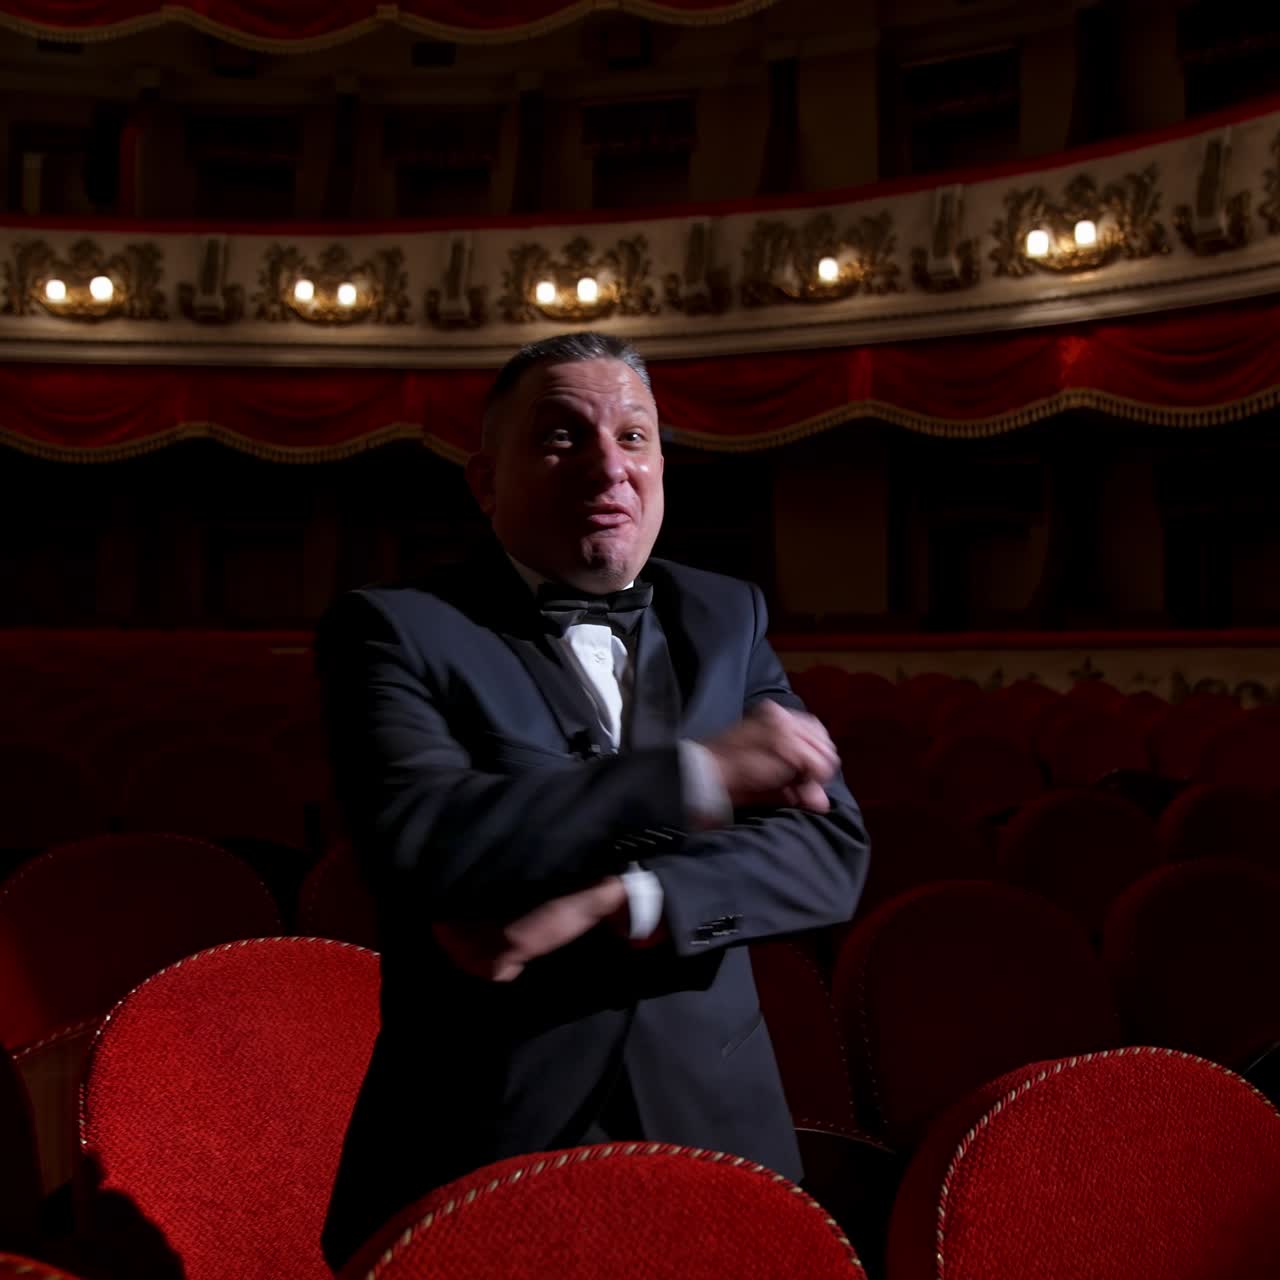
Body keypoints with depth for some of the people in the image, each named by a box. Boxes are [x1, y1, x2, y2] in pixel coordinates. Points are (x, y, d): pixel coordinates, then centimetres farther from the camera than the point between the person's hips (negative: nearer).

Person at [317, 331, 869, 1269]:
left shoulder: (727, 619, 5)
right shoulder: (395, 629, -6)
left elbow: (830, 852, -5)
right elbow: (420, 837, -23)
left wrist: (609, 901, -18)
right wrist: (696, 774, -21)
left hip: (707, 1125, 3)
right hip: (479, 1154, -3)